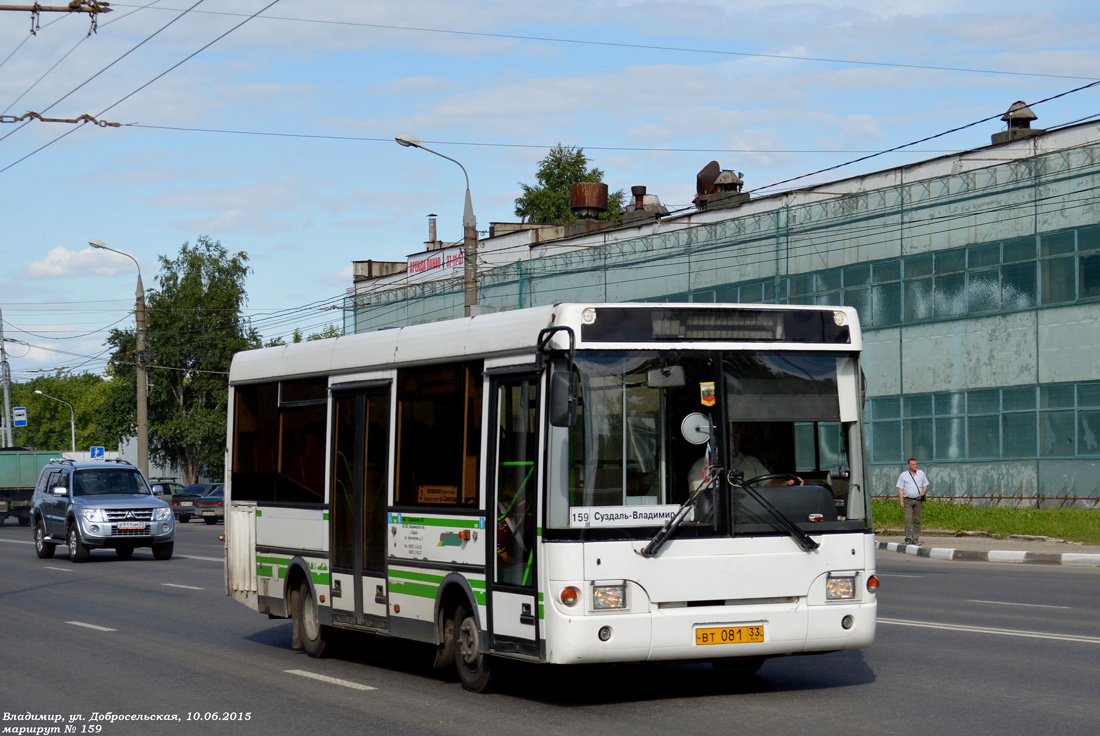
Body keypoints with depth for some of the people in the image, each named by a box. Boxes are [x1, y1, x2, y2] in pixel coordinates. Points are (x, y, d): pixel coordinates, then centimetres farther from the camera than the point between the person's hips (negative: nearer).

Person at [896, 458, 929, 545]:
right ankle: (908, 538, -19)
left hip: (918, 500, 3)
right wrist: (901, 501, -8)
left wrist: (922, 494, -3)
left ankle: (915, 539, 6)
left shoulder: (921, 474, 12)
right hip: (907, 500, -3)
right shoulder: (903, 475, 4)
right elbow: (900, 488, 2)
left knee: (917, 520, 2)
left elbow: (925, 485, 17)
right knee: (908, 519, -14)